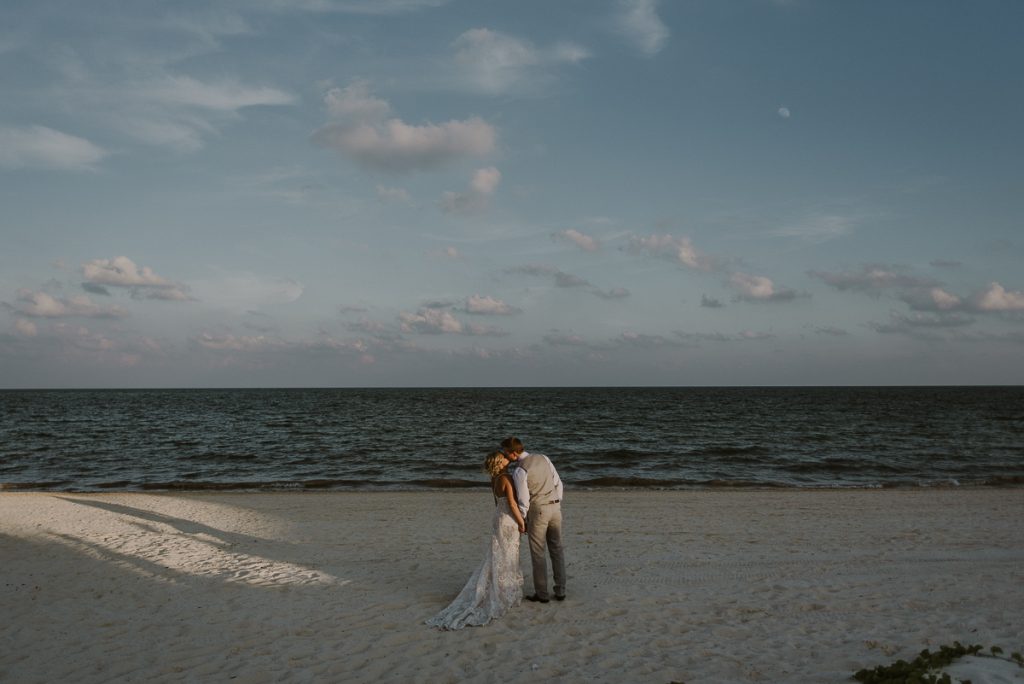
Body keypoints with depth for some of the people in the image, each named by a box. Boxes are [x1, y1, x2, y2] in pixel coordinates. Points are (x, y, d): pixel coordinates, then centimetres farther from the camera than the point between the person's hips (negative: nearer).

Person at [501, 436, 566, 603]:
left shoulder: (519, 472, -19)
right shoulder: (543, 458, 2)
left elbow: (523, 500, -16)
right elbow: (557, 483, 7)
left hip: (537, 511, -6)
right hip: (554, 508, 6)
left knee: (538, 553, 8)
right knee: (556, 550, 15)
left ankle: (542, 593, 16)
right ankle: (560, 590, 17)